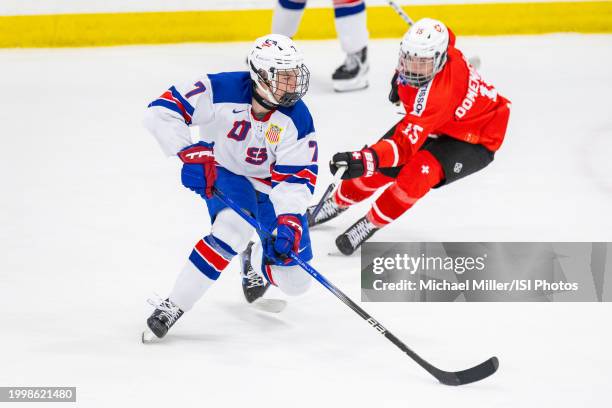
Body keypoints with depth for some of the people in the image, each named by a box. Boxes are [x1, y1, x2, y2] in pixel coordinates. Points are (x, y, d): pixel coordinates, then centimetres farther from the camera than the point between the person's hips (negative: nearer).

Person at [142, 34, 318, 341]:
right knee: (235, 226, -36)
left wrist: (289, 221, -39)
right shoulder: (222, 90, -29)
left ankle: (257, 260, 38)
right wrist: (191, 154, -41)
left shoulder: (297, 119, -22)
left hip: (269, 185, 3)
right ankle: (173, 307, -26)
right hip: (224, 173, -2)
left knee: (295, 282, 0)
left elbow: (295, 178, -23)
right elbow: (161, 111, -31)